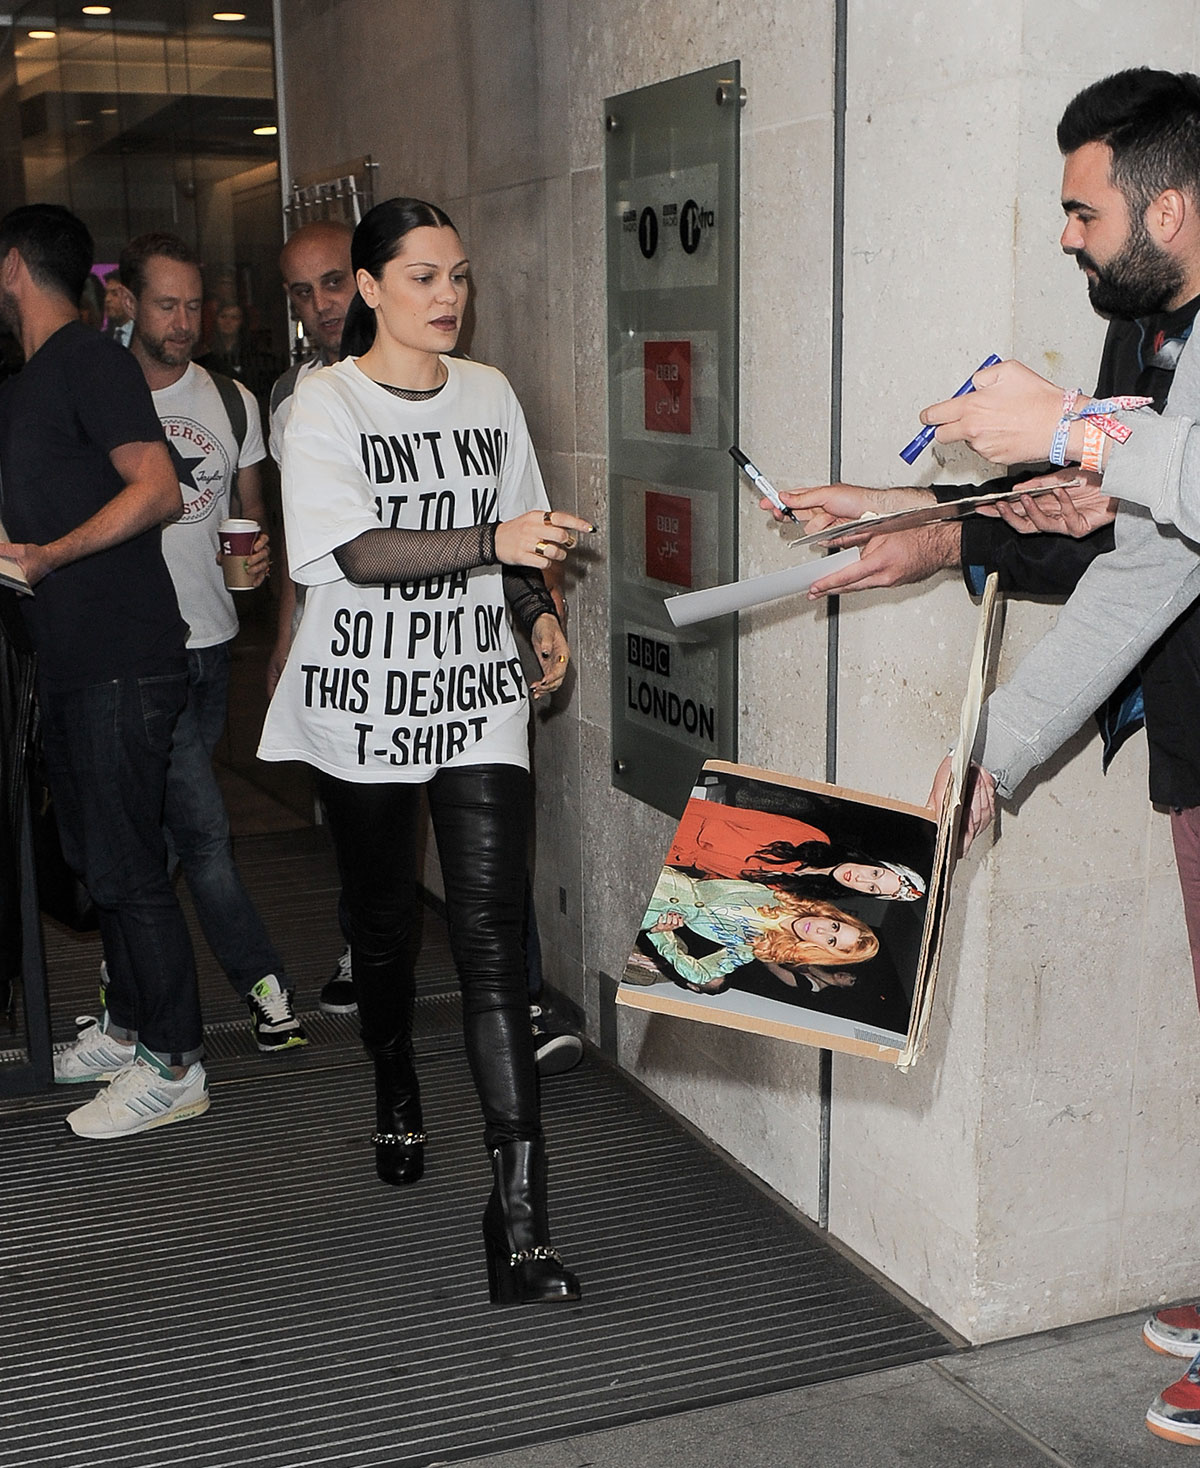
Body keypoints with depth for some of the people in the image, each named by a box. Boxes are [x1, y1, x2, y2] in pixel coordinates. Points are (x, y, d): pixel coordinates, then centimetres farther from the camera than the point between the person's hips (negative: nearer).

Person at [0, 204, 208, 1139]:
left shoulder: (91, 362, -10)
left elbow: (158, 490, -19)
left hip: (125, 659, -10)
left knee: (127, 863, -5)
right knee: (95, 853, 17)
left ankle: (174, 1067, 5)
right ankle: (127, 1028, 30)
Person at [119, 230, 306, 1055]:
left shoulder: (233, 403, 11)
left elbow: (252, 509, 17)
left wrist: (259, 552, -3)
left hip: (211, 639, 5)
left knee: (159, 824, 14)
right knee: (204, 830, -8)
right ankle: (265, 985, 2)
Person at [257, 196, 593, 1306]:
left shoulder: (490, 395, 9)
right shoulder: (325, 406, -5)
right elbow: (359, 553, -18)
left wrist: (541, 611, 4)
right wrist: (493, 540, -29)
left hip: (477, 697, 2)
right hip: (364, 702, -1)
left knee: (492, 933, -10)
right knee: (383, 924, 14)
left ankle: (518, 1214, -11)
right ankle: (397, 1097, 44)